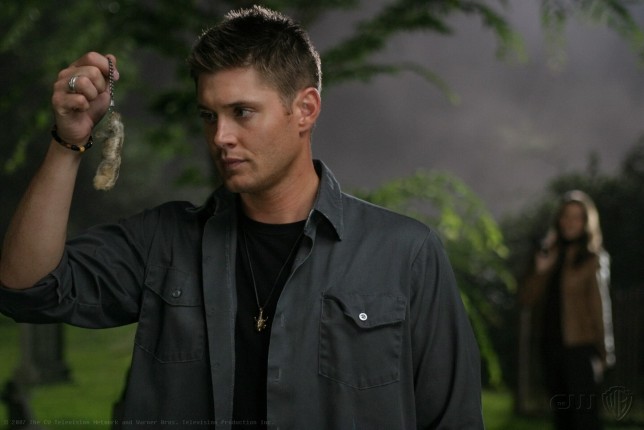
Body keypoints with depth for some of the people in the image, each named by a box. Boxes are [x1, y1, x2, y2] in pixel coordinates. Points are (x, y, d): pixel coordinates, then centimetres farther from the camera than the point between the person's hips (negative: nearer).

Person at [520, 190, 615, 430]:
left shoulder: (594, 258, -2)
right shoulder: (550, 255, 15)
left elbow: (600, 306, -5)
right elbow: (528, 300, 10)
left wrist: (603, 353, -8)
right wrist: (540, 271, -6)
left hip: (580, 347, -6)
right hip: (552, 345, 6)